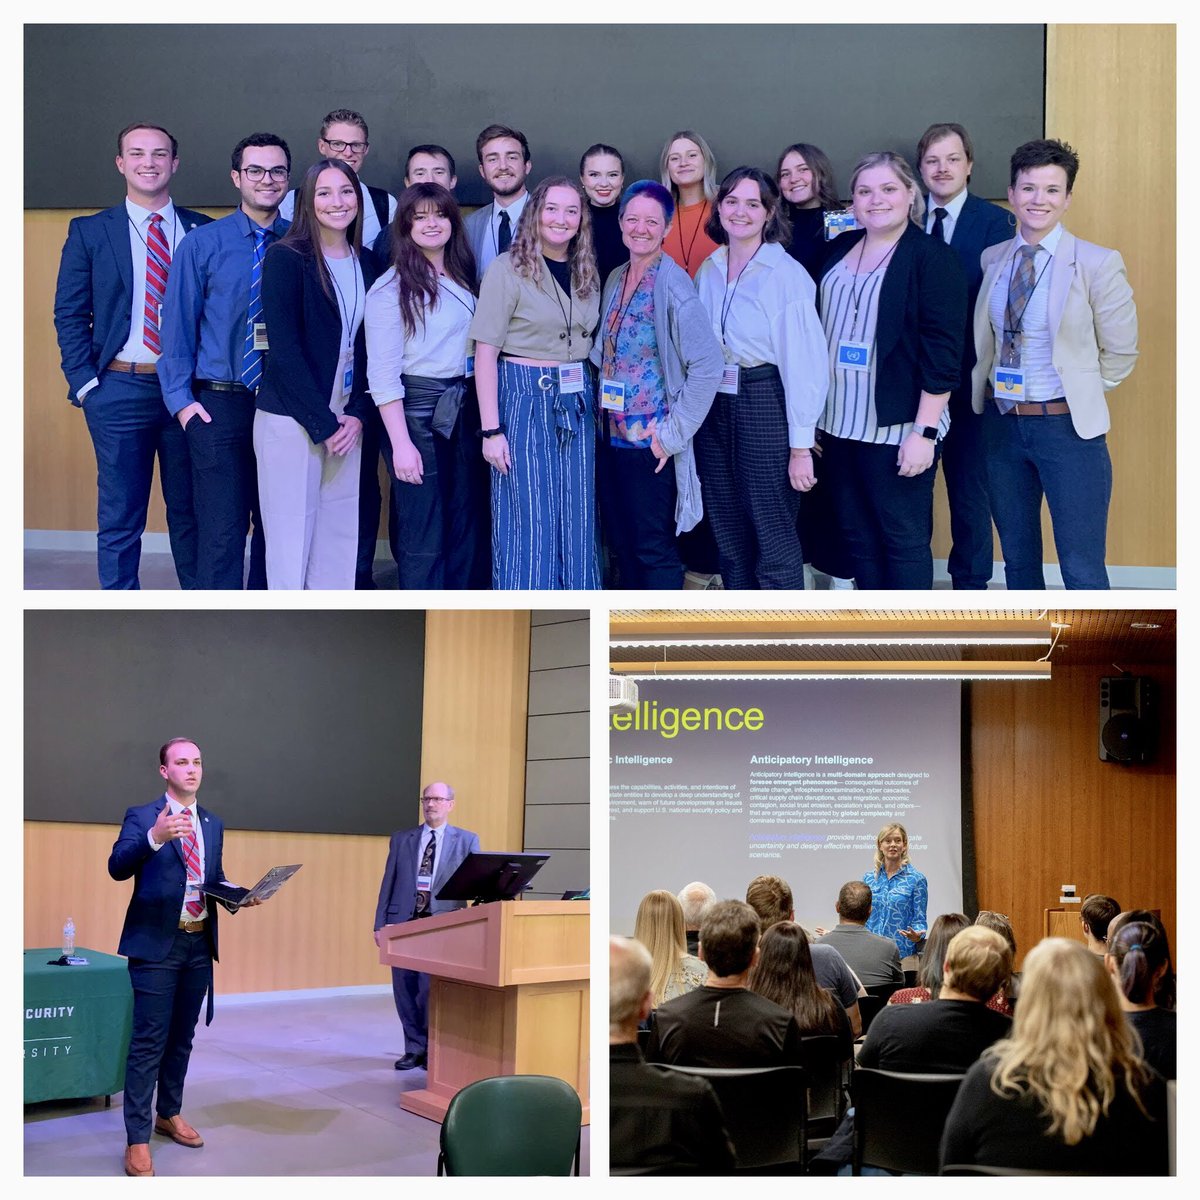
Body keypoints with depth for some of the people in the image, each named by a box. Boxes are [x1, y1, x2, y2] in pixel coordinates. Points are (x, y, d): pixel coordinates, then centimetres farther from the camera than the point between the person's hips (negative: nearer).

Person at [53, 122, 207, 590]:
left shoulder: (203, 231, 6)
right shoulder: (89, 232, 4)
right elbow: (69, 314, 3)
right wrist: (85, 383, -6)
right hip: (119, 389, -1)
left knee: (191, 510, 10)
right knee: (120, 516, 5)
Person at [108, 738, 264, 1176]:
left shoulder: (213, 824, 13)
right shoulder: (141, 816, -5)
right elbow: (117, 867, -19)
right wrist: (155, 837, -36)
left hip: (199, 943, 6)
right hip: (156, 944, -6)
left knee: (182, 1037, 16)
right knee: (148, 1041, -7)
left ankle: (169, 1115, 31)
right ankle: (137, 1140, -3)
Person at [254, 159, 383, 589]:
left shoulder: (367, 263, 10)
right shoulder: (285, 258, -7)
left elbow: (368, 345, 10)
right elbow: (284, 349, -12)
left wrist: (357, 413, -3)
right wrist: (323, 423, -13)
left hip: (344, 420, 5)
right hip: (291, 419, -5)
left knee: (339, 539, 6)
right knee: (291, 538, -1)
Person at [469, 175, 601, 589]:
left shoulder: (586, 273, 10)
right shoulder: (508, 269, -7)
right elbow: (485, 354, -9)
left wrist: (592, 401, 4)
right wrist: (491, 430, -14)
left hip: (577, 402, 6)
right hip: (524, 398, -5)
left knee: (576, 525, 8)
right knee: (527, 524, -2)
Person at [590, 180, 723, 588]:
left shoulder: (673, 284, -13)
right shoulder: (616, 280, 9)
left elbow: (707, 366, -17)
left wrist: (673, 432, -16)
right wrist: (600, 417, 9)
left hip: (649, 443, -7)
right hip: (611, 434, 7)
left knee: (653, 547, -1)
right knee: (620, 541, 14)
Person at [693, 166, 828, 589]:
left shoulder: (787, 274, -10)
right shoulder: (708, 271, 9)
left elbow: (804, 361, -13)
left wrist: (801, 446, -15)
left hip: (766, 406, -6)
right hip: (713, 407, 6)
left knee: (774, 539, -3)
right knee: (730, 537, 13)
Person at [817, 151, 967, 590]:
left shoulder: (932, 256, -7)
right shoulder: (840, 250, 11)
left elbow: (942, 355, -12)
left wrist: (924, 432, -17)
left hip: (898, 429, -6)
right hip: (840, 423, 6)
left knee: (903, 539, 1)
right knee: (857, 537, 12)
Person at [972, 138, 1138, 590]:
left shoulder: (1098, 264, -8)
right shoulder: (992, 260, 5)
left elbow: (1120, 353, -2)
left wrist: (1078, 393, 0)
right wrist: (996, 392, 6)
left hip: (1067, 427, -5)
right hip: (1001, 424, 5)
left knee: (1082, 569, -2)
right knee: (1018, 558, 16)